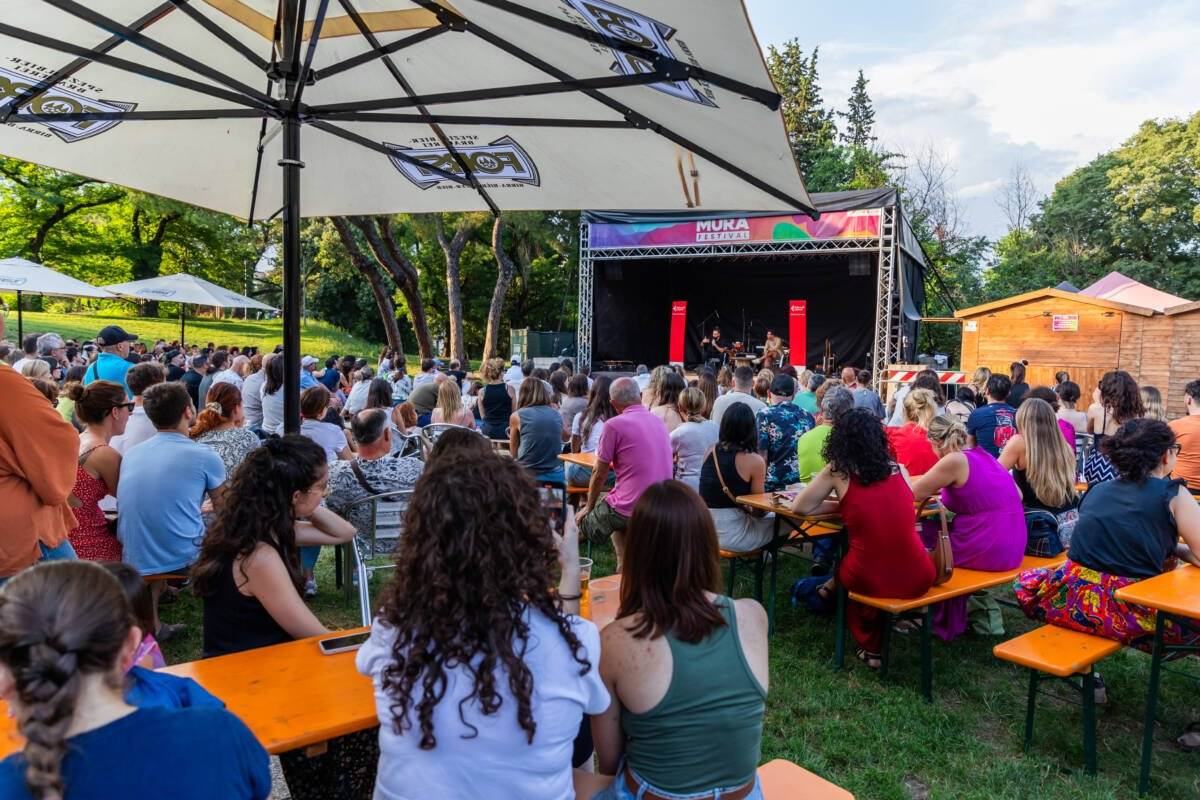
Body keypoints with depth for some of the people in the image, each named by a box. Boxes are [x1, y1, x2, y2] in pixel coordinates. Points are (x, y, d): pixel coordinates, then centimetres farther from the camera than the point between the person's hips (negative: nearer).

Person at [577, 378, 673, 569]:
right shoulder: (659, 422, 10)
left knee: (583, 519, 22)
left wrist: (589, 507, 13)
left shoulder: (614, 425, -11)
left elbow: (599, 475, -4)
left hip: (631, 508, -5)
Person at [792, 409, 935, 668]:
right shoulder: (899, 470, 7)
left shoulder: (837, 472, -2)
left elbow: (799, 507, 5)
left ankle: (872, 648, 37)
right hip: (918, 579, 3)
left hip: (870, 581, -2)